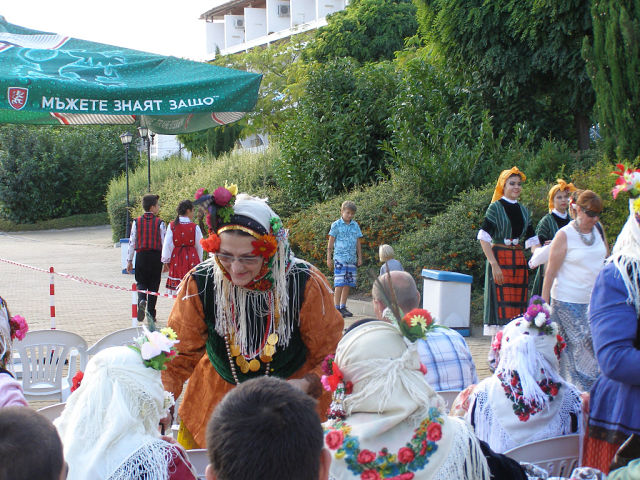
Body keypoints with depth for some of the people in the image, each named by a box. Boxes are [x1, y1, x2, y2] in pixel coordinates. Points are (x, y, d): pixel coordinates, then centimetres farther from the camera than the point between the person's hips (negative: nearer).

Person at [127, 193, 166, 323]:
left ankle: (141, 300, -18)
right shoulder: (160, 223, -5)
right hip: (156, 256, -1)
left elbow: (132, 242, 1)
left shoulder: (136, 222, 0)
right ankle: (151, 314, 10)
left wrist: (129, 260, 8)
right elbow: (164, 242, -5)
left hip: (141, 255, 1)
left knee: (141, 282, 13)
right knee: (153, 284, 8)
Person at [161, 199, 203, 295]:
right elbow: (199, 246, 3)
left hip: (176, 258, 2)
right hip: (191, 258, -2)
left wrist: (166, 261, 10)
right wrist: (200, 261, 18)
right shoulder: (195, 227, -5)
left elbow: (167, 245, 0)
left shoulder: (172, 226, -2)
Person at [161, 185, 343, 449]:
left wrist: (306, 383, -28)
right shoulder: (199, 284, -18)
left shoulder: (306, 285, -21)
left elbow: (330, 355, -9)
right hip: (213, 406, 2)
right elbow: (181, 352, -6)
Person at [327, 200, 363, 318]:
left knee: (348, 284, 6)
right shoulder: (336, 225, -1)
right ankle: (337, 308, -7)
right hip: (340, 258, -5)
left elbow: (358, 243, 17)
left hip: (352, 259, 5)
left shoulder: (355, 225, 11)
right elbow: (330, 242, 2)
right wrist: (329, 258, -1)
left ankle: (343, 307, 15)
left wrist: (359, 258, 14)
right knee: (339, 284, -9)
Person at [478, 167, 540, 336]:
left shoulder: (523, 211, 15)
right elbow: (484, 238, -10)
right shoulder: (495, 207, -3)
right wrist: (494, 264, -18)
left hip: (519, 260, 6)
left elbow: (532, 240, 17)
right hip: (500, 258, -6)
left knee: (519, 302, 4)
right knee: (501, 303, -10)